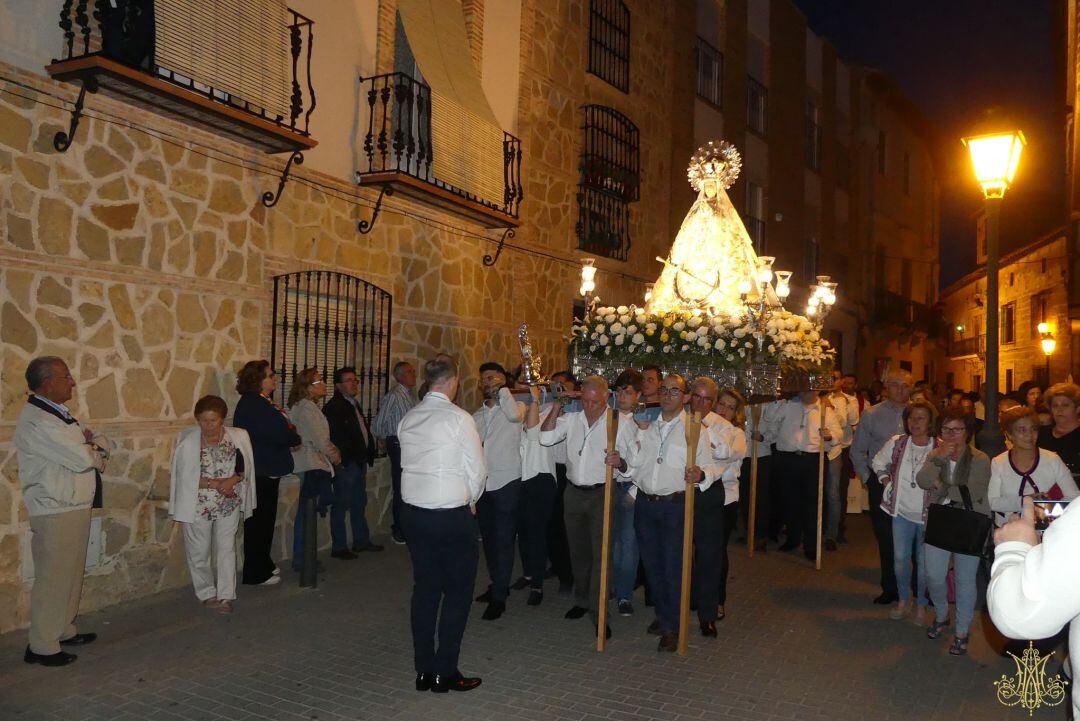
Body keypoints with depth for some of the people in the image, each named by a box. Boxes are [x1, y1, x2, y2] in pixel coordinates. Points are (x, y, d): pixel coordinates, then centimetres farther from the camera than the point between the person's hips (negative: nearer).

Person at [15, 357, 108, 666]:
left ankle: (64, 630, 32)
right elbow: (82, 460, -23)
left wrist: (93, 443, -8)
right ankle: (42, 647, 11)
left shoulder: (60, 414, 13)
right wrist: (95, 453, -1)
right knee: (53, 579, 0)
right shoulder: (37, 421, -19)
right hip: (55, 512, -9)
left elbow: (101, 442, 15)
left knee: (71, 574, 18)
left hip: (75, 507, 9)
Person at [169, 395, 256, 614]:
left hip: (229, 505, 1)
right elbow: (184, 477, -11)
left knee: (226, 549, 4)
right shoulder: (187, 442, -10)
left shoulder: (238, 437, -4)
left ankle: (225, 596, 11)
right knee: (199, 552, 10)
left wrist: (233, 479, -18)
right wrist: (215, 483, -20)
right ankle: (207, 593, 27)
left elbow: (245, 468, 3)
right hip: (198, 506, -1)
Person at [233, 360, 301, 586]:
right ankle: (255, 574, 9)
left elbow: (275, 431, 14)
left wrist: (289, 440, -6)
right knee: (258, 521, -1)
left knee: (264, 519, 18)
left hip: (267, 472, 10)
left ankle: (263, 565, 31)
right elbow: (279, 434, -24)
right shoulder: (252, 405, -18)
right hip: (259, 473, -10)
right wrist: (296, 440, -4)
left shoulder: (261, 403, 14)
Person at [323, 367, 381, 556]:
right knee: (341, 505, 0)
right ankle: (338, 547, 8)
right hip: (345, 464, -10)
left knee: (359, 504, 17)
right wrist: (343, 460, -19)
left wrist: (368, 454, 12)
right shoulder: (333, 407, -14)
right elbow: (333, 437, -20)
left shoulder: (354, 404, 16)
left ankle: (362, 541, 29)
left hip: (359, 461, 10)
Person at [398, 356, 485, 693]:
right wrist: (470, 501, 10)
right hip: (451, 514, -6)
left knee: (424, 587, 14)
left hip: (413, 511, 6)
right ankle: (445, 672, 10)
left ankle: (424, 670, 20)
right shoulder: (458, 418, -13)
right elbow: (477, 469, -11)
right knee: (458, 590, 7)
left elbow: (409, 463, 10)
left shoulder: (408, 418, 5)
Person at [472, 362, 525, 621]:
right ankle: (496, 584, 32)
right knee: (488, 538, 16)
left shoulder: (516, 406, -3)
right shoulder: (477, 415, 14)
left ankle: (499, 598, 5)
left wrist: (502, 388, -16)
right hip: (483, 483, 6)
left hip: (506, 483, -6)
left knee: (503, 541, -3)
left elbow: (514, 415, -28)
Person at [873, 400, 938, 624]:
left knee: (923, 562, 9)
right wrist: (887, 482, 4)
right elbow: (878, 462, 12)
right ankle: (903, 599, 32)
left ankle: (921, 604, 30)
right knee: (900, 558, 11)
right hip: (902, 512, 3)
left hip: (928, 514, -2)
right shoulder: (896, 443, -5)